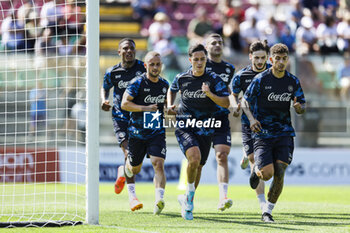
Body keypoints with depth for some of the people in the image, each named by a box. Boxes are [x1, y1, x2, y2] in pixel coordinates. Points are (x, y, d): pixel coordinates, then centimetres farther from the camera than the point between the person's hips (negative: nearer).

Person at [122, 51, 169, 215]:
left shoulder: (164, 84, 6)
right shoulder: (137, 83, -10)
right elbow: (124, 103, -17)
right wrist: (145, 108, -26)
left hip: (157, 133, 2)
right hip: (137, 132, -2)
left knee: (158, 164, -20)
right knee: (134, 170, 14)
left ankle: (159, 200, -30)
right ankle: (127, 165, 51)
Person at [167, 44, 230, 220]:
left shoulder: (214, 80, -4)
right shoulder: (181, 78, 1)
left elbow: (226, 103, -11)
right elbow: (172, 90, 24)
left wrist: (209, 94, -26)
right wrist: (170, 105, 7)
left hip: (204, 129, 1)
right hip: (184, 127, -1)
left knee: (198, 167, 11)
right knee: (194, 157, -26)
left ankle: (187, 200, 33)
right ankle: (190, 196, -7)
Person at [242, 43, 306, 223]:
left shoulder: (293, 81, 4)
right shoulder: (261, 79, -6)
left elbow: (301, 106, 10)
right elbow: (245, 101, -1)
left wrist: (299, 107, -15)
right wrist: (251, 119, -18)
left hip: (284, 133, 2)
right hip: (263, 132, -2)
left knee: (279, 173, -10)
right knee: (267, 173, -13)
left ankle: (267, 212, 5)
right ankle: (256, 170, 26)